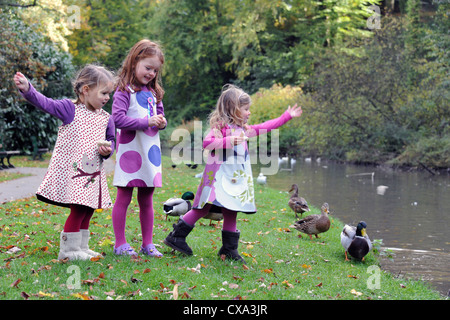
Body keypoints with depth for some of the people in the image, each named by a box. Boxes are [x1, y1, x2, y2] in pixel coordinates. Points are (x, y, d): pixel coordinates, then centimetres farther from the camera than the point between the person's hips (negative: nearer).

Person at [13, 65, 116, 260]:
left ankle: (81, 248, 25)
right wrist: (27, 89, -32)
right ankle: (69, 250, 3)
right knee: (78, 210, -9)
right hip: (71, 170, -6)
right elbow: (45, 103, -16)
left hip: (93, 173, 6)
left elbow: (110, 139, 19)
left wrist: (108, 149, -5)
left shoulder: (105, 118, 10)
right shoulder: (70, 109, -6)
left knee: (87, 211, 11)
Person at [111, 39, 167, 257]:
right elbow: (118, 119, -18)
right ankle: (120, 244, 8)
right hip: (130, 151, -7)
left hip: (150, 152, 7)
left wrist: (161, 122, -1)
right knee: (123, 198, 1)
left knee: (147, 200, 12)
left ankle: (148, 244, 18)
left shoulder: (153, 92, 15)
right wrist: (146, 121, -20)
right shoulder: (124, 90, -8)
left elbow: (159, 116, 22)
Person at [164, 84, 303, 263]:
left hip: (235, 179, 8)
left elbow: (264, 127, 27)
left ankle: (229, 249, 14)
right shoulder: (221, 126, -7)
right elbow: (207, 142, -20)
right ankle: (177, 237, 0)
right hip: (219, 177, -8)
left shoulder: (244, 129, 19)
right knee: (204, 208, -8)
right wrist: (229, 141, -28)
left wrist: (287, 116, 30)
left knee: (231, 212, 8)